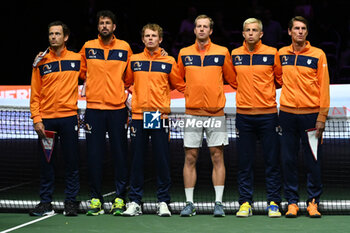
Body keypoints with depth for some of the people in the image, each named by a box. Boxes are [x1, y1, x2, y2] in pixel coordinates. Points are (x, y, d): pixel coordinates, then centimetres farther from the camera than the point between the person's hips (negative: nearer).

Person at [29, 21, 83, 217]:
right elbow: (35, 94, 5)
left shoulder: (77, 59, 5)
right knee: (46, 162, 4)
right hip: (46, 119, 1)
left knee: (72, 162, 1)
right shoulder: (41, 62, 6)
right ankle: (46, 203, 10)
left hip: (69, 117, -1)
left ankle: (71, 202, 8)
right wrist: (36, 119, -5)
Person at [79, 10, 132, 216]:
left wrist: (127, 91, 6)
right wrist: (90, 86, 9)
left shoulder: (124, 48, 5)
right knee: (94, 155, 1)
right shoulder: (88, 47, 5)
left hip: (118, 108, 0)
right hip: (93, 107, 1)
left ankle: (120, 199, 7)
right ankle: (96, 199, 8)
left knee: (120, 154, 1)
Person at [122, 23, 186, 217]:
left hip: (160, 115, -1)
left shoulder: (169, 62, 5)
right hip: (138, 115, 1)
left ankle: (163, 202, 6)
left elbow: (179, 85, 12)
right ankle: (135, 202, 8)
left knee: (162, 161, -1)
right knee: (137, 160, 3)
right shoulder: (134, 61, 9)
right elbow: (126, 83, 19)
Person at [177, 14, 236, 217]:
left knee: (217, 156, -1)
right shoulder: (184, 54, 8)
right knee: (190, 157, 1)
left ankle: (218, 203, 4)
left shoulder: (222, 52, 4)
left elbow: (232, 79, 11)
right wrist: (188, 94, 9)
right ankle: (190, 204, 6)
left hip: (216, 112, -1)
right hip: (193, 112, 1)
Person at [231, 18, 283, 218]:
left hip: (268, 114, -2)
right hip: (243, 115, 2)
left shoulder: (272, 54, -1)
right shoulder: (235, 55, 5)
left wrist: (266, 92, 10)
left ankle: (274, 203, 7)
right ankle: (245, 203, 10)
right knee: (245, 162, 4)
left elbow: (280, 79, 11)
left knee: (272, 162, 1)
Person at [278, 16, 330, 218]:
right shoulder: (281, 54, 8)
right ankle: (292, 201, 11)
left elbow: (324, 86, -1)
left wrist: (322, 117, -6)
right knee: (289, 160, 4)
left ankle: (313, 201, 10)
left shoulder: (318, 55, 0)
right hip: (287, 114, 2)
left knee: (313, 161, 1)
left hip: (311, 114, -2)